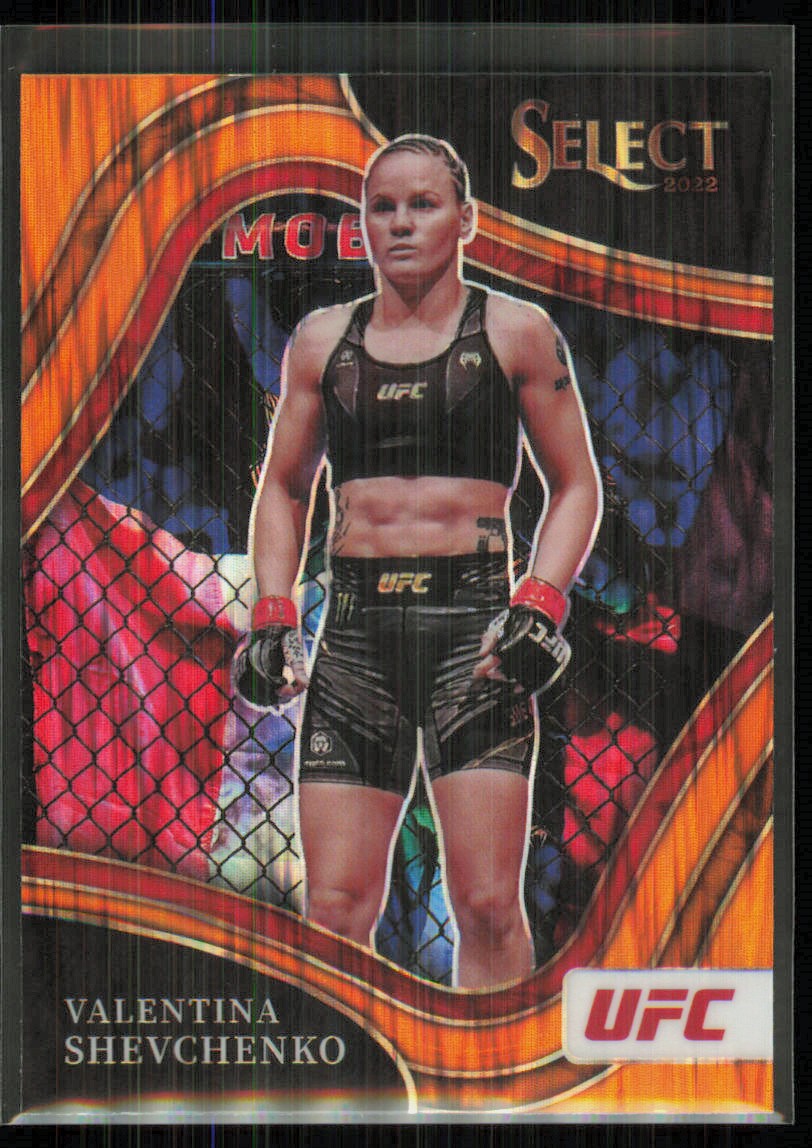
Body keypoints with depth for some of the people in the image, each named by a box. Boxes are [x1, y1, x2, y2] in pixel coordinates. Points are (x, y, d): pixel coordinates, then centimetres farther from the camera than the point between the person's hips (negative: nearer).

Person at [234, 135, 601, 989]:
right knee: (334, 912, 0)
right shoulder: (321, 340, 13)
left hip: (474, 619, -2)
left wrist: (539, 606, -6)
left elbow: (576, 486, 9)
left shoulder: (516, 333, 6)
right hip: (355, 627, 3)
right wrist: (273, 617, 8)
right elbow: (282, 487, 21)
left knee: (487, 902, -5)